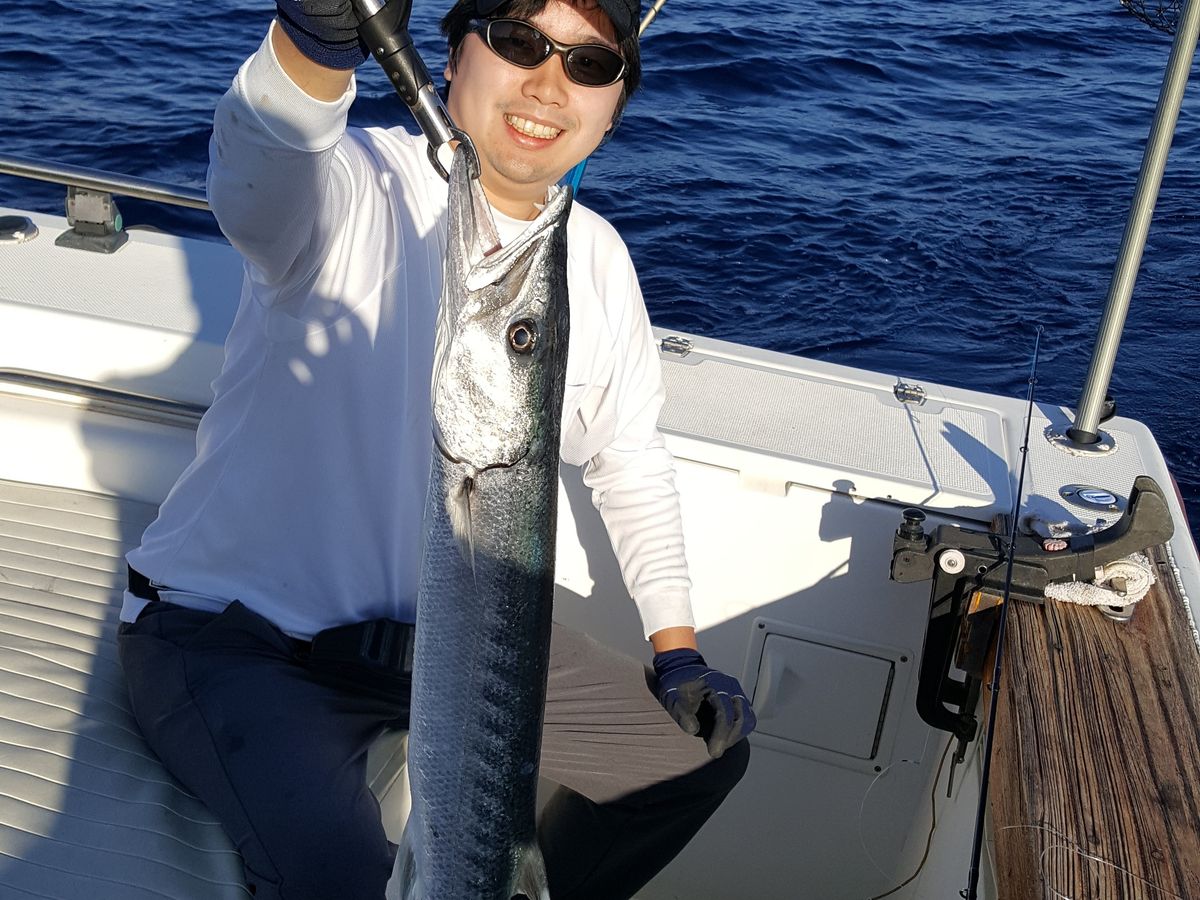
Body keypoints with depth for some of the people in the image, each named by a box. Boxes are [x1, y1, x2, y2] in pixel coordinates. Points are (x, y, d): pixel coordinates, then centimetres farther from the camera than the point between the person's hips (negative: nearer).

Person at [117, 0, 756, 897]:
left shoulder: (598, 259, 2)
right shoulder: (360, 189, -17)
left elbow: (631, 460, 12)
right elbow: (258, 172, -43)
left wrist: (677, 648, 8)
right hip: (235, 631, -6)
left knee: (708, 748, 10)